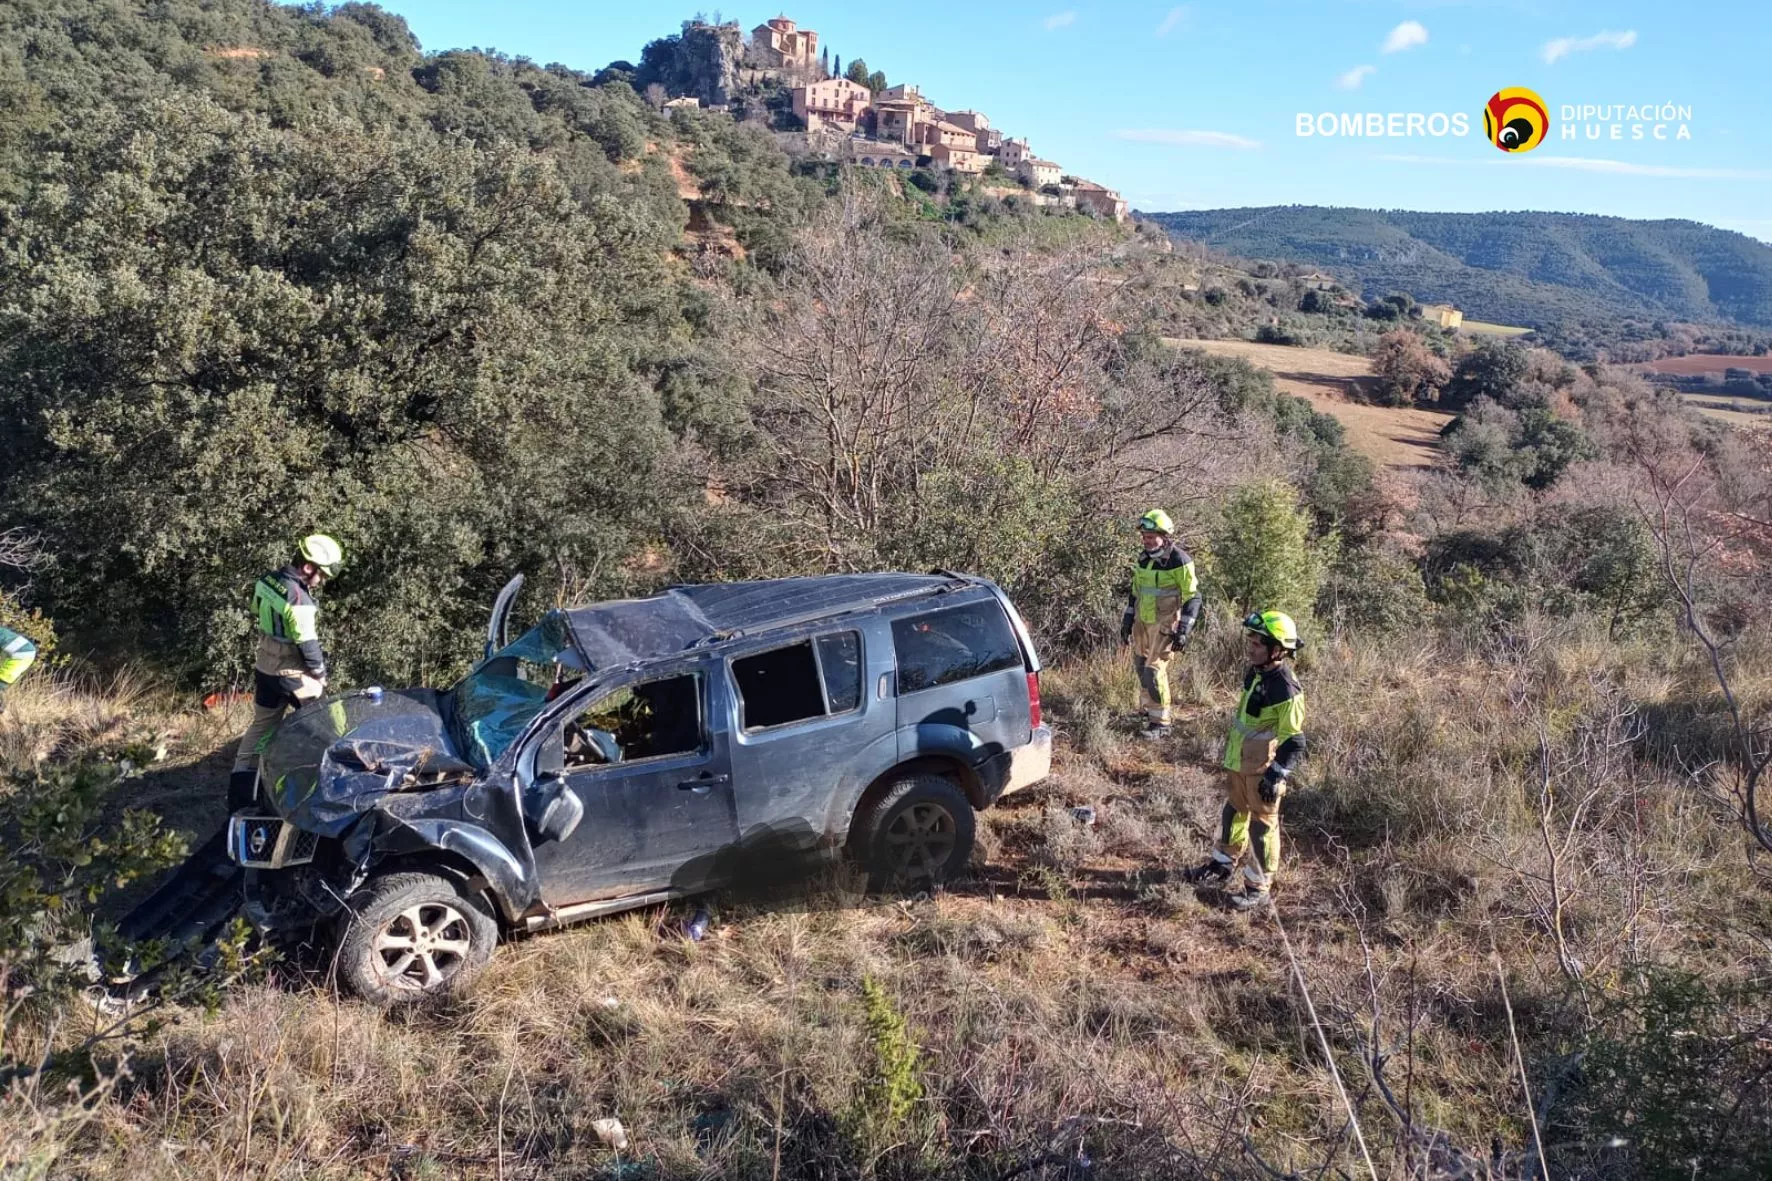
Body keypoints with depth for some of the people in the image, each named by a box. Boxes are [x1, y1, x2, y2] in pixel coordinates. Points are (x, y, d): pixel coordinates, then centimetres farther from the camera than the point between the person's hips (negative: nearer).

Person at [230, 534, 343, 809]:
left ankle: (239, 796, 19)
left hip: (264, 667, 8)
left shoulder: (266, 581, -2)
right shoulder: (299, 601, -28)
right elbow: (308, 644, -22)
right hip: (294, 676, -8)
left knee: (260, 727, 17)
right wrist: (320, 673, -6)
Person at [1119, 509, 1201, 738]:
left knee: (1154, 671, -11)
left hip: (1165, 624, -7)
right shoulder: (1143, 558, 7)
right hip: (1143, 621, 7)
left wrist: (1183, 630, -17)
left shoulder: (1179, 560, -15)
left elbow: (1192, 597, -13)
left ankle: (1160, 722, -1)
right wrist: (1127, 622, 17)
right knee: (1140, 667, 13)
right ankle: (1148, 710, 31)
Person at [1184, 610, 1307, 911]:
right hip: (1238, 763, 9)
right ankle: (1222, 866, 41)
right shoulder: (1255, 673, 2)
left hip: (1262, 770, -8)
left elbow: (1294, 742, -21)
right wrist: (1229, 753, 23)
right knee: (1233, 812, 22)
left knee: (1262, 825, 4)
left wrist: (1276, 776, -23)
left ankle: (1258, 889, 16)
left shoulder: (1286, 690, -24)